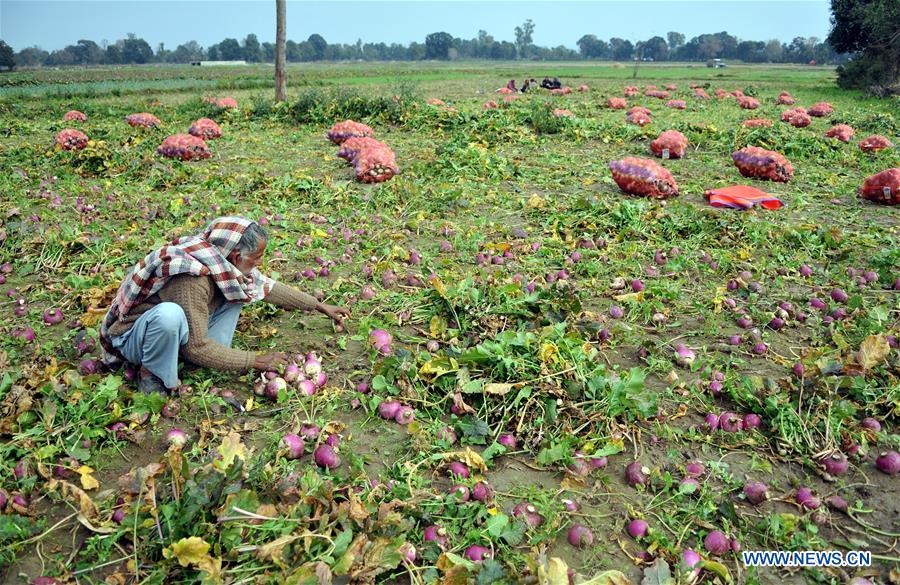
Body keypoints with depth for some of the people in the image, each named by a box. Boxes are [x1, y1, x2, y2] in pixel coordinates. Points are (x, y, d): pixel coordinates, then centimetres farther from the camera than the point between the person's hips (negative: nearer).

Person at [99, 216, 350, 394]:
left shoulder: (223, 258, -12)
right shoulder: (193, 279, -35)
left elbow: (268, 286, 2)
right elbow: (195, 348, -30)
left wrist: (320, 306, 6)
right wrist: (255, 361, -23)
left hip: (178, 331, 7)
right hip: (133, 335, -7)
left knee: (240, 288, -5)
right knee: (170, 314, -41)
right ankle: (153, 375, -12)